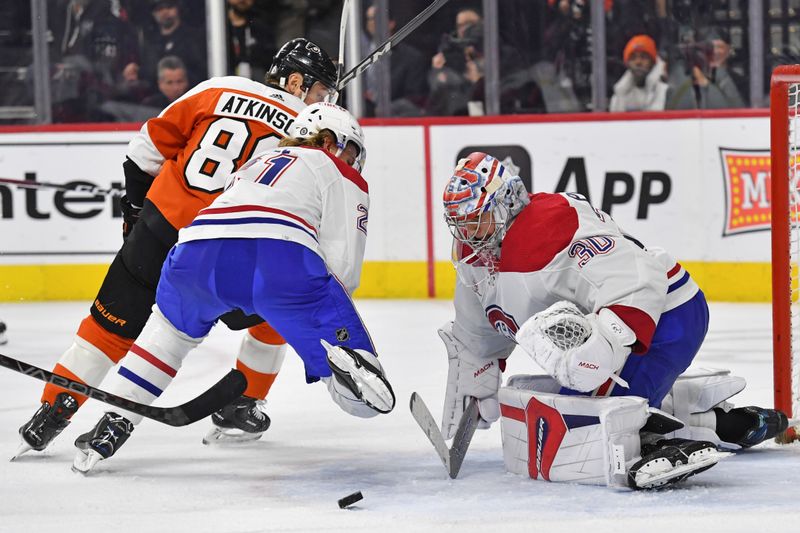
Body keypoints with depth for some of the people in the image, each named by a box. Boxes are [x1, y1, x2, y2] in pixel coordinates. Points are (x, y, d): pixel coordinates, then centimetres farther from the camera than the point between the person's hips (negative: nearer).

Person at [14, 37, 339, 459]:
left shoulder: (218, 90, 9)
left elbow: (149, 147, 12)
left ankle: (50, 414, 11)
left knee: (111, 325, 14)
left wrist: (135, 207, 24)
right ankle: (238, 409, 25)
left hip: (159, 230, 3)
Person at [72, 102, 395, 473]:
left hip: (198, 248, 5)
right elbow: (342, 266, 10)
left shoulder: (255, 164, 42)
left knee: (173, 324, 40)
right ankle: (342, 358, -38)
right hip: (280, 258, -5)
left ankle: (114, 424, 30)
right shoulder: (339, 176, 24)